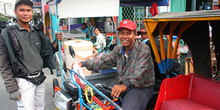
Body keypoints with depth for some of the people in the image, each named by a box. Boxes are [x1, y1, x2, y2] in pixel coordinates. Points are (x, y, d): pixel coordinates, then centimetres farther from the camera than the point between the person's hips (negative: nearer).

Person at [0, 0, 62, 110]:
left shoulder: (37, 32, 8)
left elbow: (45, 53, 13)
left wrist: (56, 42, -3)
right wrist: (12, 89, -11)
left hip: (40, 78, 6)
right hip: (24, 81, -5)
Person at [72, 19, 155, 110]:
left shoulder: (144, 49, -14)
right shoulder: (118, 49, 8)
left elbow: (140, 72, -27)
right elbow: (104, 60, 7)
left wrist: (125, 85, -43)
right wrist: (83, 64, -5)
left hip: (142, 88, -6)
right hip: (122, 86, 6)